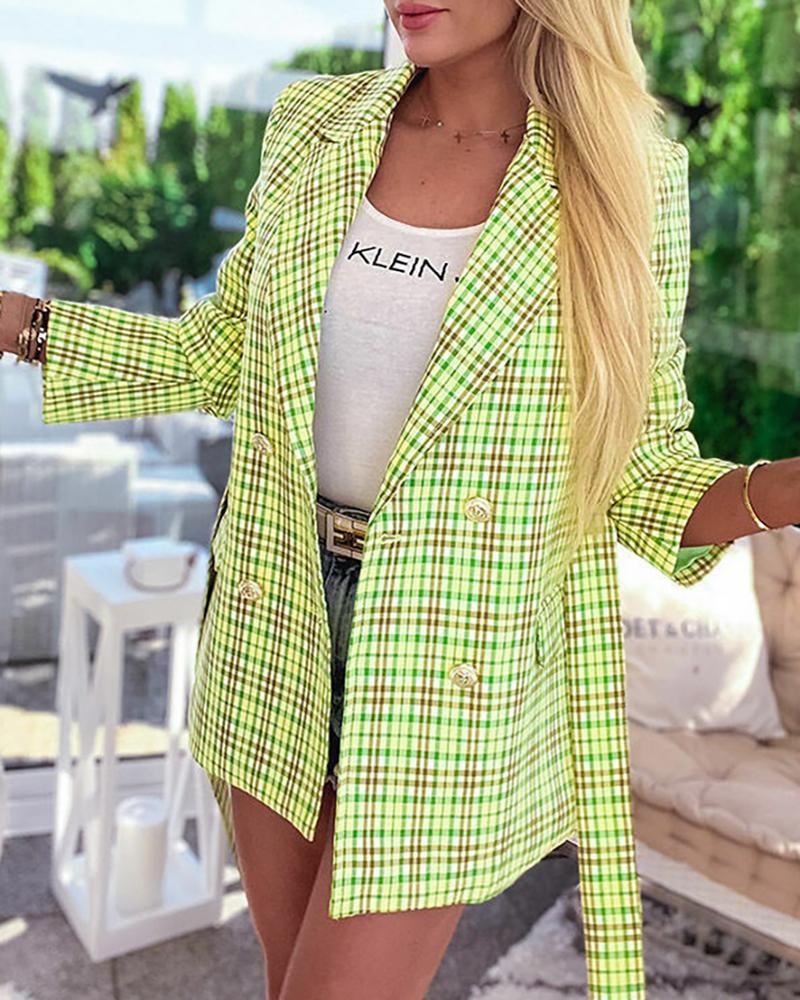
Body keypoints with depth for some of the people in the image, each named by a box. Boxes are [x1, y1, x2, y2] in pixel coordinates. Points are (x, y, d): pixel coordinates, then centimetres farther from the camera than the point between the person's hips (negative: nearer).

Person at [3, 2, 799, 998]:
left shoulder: (626, 184, -10)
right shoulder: (315, 129, -1)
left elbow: (636, 472, -4)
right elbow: (222, 359, 9)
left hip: (453, 658, -4)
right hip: (283, 625, 4)